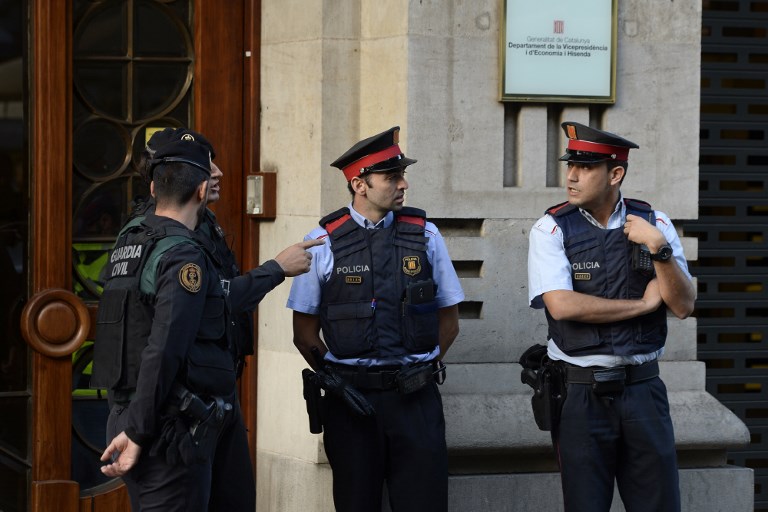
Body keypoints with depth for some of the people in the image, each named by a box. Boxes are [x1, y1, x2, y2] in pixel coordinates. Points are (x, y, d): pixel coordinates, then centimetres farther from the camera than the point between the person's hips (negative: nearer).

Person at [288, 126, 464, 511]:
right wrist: (336, 381, -4)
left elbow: (449, 320, 13)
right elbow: (305, 334, 4)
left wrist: (421, 367, 5)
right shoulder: (324, 242, 0)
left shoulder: (424, 235, 5)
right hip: (351, 396, -1)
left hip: (414, 396, 1)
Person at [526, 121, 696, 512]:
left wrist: (660, 248, -16)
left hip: (643, 388, 2)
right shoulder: (552, 229, -3)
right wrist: (643, 304, -9)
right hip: (580, 391, -2)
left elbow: (683, 306, 0)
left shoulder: (654, 224, 4)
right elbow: (561, 305, -16)